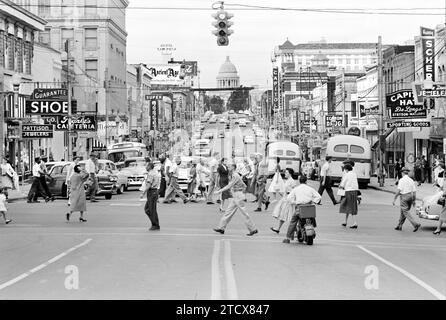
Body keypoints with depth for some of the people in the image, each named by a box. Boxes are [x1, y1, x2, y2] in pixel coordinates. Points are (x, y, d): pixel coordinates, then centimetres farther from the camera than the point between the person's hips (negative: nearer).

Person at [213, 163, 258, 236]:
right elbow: (244, 186, 22)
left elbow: (229, 186, -22)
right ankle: (221, 228, 9)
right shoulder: (234, 176, 16)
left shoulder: (235, 176, -15)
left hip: (238, 197, -10)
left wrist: (219, 191, -19)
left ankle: (253, 229, 0)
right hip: (234, 197, 10)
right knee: (228, 212, 8)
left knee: (244, 213, -5)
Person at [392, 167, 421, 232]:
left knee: (406, 212, -6)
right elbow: (414, 191, 8)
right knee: (403, 212, 17)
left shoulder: (401, 180, -10)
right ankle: (399, 226, 24)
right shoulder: (411, 180, 8)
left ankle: (415, 224, -20)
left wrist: (394, 199, -11)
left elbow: (399, 190, -17)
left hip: (404, 197, -7)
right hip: (410, 196, 7)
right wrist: (414, 200, 15)